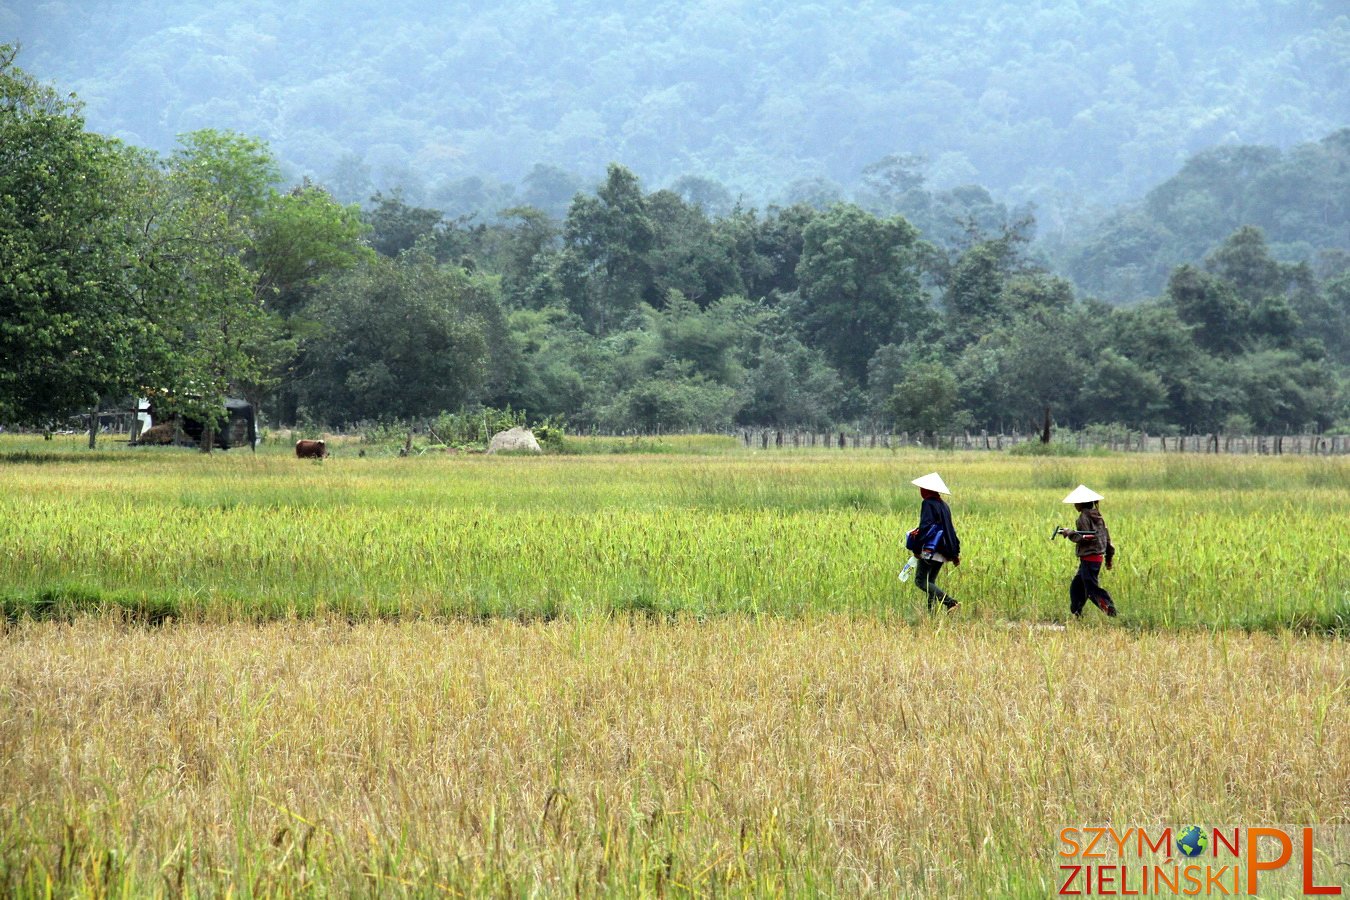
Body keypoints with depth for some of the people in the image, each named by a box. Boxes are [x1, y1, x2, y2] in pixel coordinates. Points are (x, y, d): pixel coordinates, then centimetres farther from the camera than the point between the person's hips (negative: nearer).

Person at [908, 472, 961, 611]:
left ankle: (950, 602, -20)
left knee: (920, 581, -8)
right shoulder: (943, 505, 16)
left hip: (930, 550, -9)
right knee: (930, 581, 15)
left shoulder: (928, 504, -9)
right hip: (943, 551, 9)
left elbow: (925, 527, -18)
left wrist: (916, 547, -12)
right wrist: (955, 553, 20)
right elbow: (950, 529, 18)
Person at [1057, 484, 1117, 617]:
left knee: (1092, 589, -9)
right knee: (1076, 586, 16)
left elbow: (1084, 538, -19)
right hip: (1098, 557, 9)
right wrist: (1109, 557, 22)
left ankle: (1110, 609, -19)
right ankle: (1076, 613, 19)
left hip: (1088, 559, -9)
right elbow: (1107, 537, 16)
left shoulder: (1084, 517, -12)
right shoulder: (1097, 515, 13)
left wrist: (1069, 533, -7)